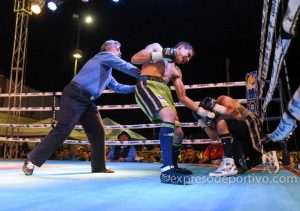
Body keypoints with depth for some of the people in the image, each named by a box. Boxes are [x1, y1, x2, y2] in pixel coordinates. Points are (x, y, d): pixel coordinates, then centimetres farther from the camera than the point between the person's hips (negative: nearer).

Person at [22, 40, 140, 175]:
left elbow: (117, 87, 32)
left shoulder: (108, 74, 28)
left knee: (98, 131, 5)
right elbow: (125, 67, -3)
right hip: (75, 96, -10)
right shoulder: (105, 55, 2)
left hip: (88, 101, 10)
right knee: (62, 130, -13)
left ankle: (98, 166, 14)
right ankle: (31, 161, -3)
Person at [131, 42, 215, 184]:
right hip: (147, 86, -8)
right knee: (170, 115, -33)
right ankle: (167, 171, -37)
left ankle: (173, 166, 33)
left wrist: (202, 111, 15)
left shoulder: (176, 72, 28)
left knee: (178, 133, 8)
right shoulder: (157, 47, 15)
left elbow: (183, 97, 23)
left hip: (164, 91, 8)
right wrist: (161, 55, -3)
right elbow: (134, 59, 2)